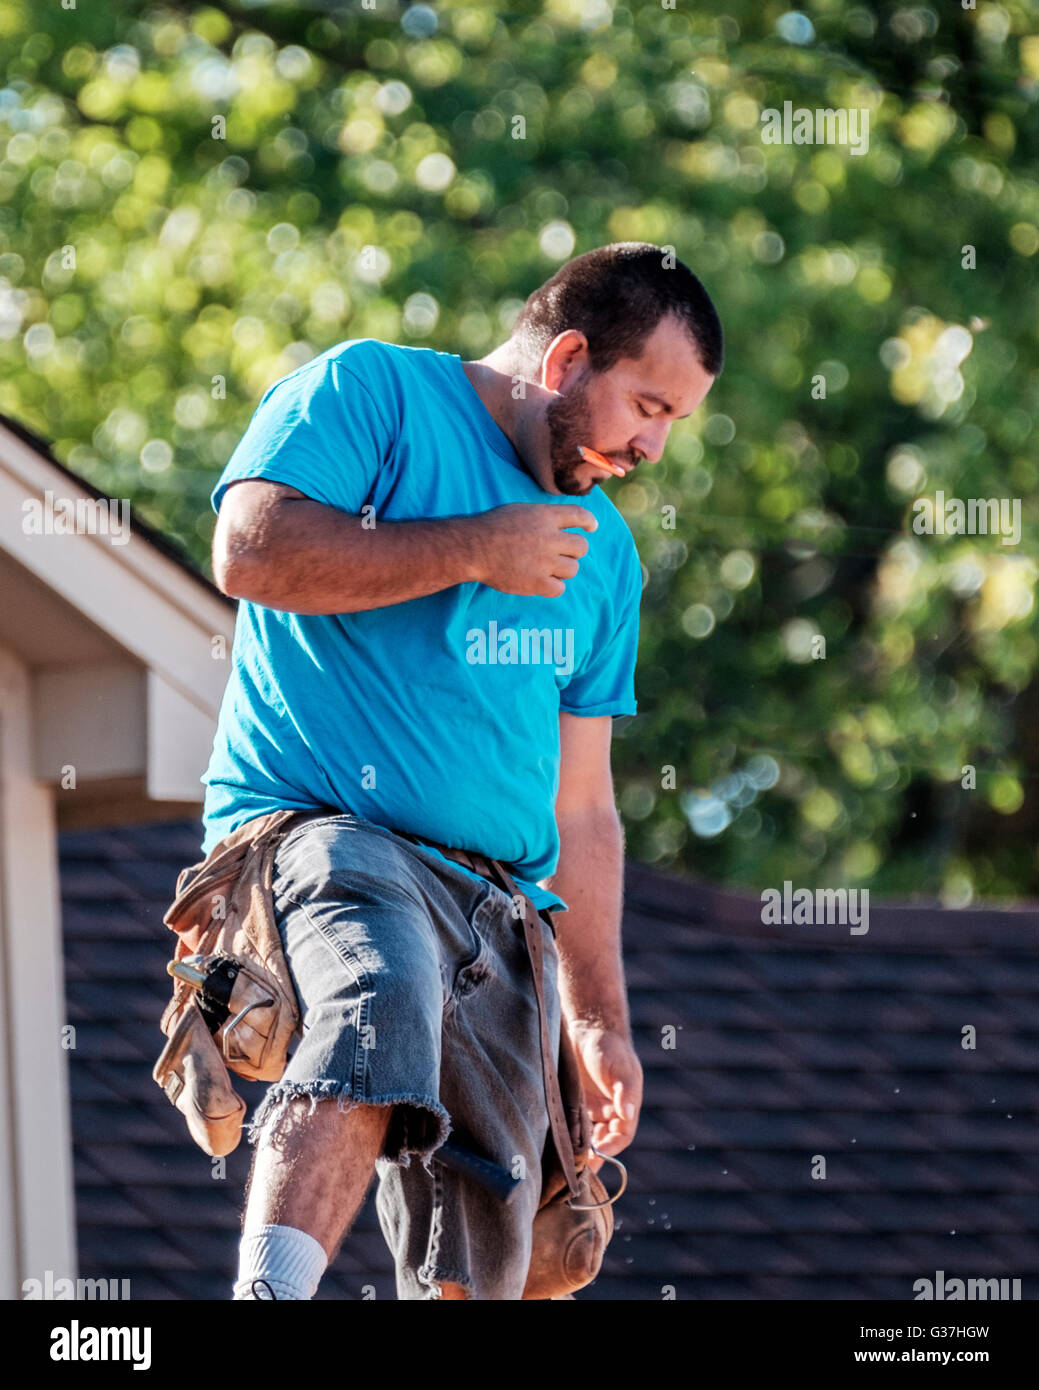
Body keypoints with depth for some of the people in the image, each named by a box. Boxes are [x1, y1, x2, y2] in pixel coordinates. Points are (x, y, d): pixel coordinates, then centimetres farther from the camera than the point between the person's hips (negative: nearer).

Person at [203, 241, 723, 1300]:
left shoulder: (600, 550, 25)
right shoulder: (371, 391, 5)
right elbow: (252, 549, -14)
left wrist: (599, 1019, 17)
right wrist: (476, 550, -6)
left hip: (503, 897, 7)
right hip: (320, 824, -7)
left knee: (481, 1263, -2)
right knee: (384, 1005, -39)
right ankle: (268, 1296, -53)